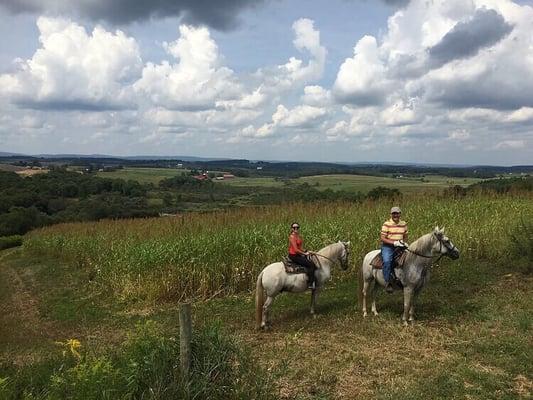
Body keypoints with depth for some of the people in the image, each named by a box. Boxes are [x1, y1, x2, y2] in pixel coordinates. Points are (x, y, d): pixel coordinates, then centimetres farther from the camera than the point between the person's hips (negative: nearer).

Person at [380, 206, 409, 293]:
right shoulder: (386, 224, -5)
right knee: (387, 261, -32)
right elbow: (382, 238, -9)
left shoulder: (404, 224, 11)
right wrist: (394, 242, -19)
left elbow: (405, 236, 22)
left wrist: (405, 243, 0)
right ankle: (388, 282, -26)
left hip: (400, 247, 5)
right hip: (387, 246, -5)